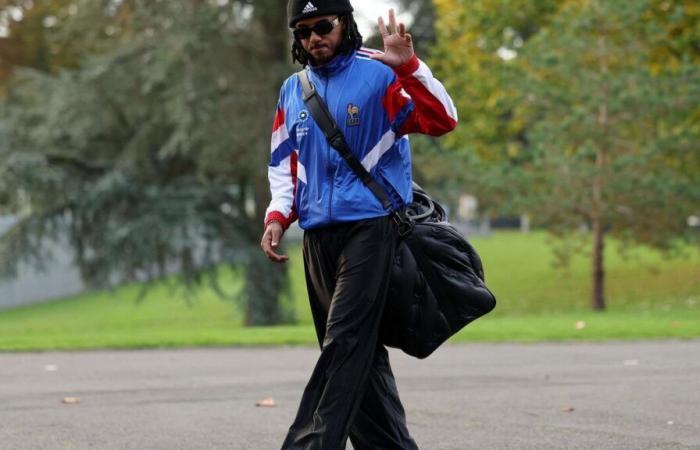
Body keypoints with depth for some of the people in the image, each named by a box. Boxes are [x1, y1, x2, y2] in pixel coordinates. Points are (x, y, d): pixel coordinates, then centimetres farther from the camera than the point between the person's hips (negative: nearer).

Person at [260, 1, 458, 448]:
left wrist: (409, 66, -25)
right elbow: (284, 163, 20)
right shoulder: (293, 91, 15)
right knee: (356, 349, 8)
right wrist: (278, 216, 4)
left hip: (370, 225, -6)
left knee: (345, 342, -14)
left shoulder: (380, 74, -3)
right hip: (318, 235, 6)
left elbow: (442, 121, -14)